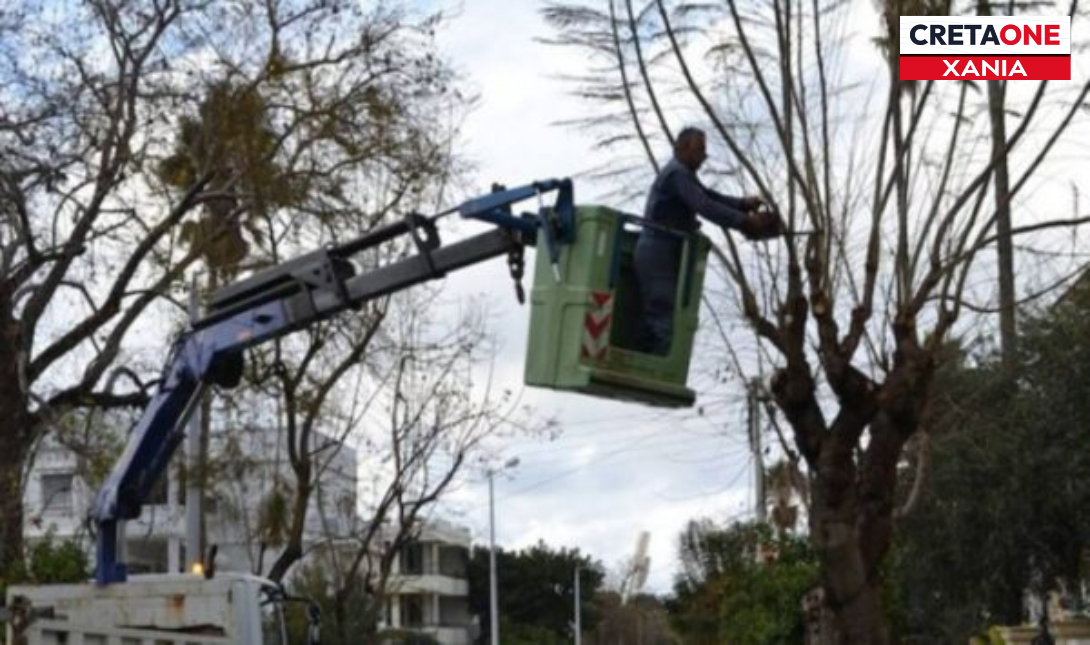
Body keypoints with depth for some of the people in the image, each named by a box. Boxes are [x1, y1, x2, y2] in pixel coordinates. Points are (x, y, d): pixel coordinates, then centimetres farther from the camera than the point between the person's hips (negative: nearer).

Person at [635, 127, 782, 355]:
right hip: (658, 254, -11)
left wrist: (743, 204, -1)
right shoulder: (677, 173, -12)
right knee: (665, 322, -14)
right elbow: (704, 206, -24)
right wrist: (745, 221, -26)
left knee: (656, 322, 9)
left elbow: (712, 197, 16)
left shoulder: (683, 174, 21)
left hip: (659, 255, 11)